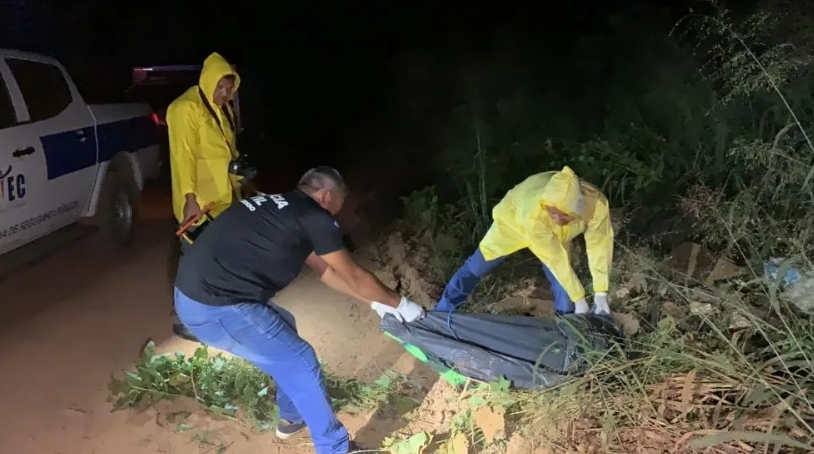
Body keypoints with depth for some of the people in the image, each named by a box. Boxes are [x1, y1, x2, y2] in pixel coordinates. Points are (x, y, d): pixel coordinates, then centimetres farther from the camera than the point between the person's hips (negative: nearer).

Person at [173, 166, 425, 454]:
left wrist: (375, 302, 29)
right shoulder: (314, 217, -8)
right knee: (298, 362, 2)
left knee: (283, 329, 26)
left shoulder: (281, 207, 19)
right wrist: (399, 304, 17)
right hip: (214, 307, -10)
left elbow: (325, 270, 25)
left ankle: (292, 418, 41)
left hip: (196, 292, 10)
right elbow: (355, 277, 2)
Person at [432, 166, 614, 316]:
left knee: (561, 279, -5)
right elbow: (555, 260, -37)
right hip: (515, 218, -3)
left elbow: (600, 247, -24)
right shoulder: (535, 213, -47)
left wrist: (601, 295, -25)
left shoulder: (597, 204, -38)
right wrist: (579, 299, -30)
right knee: (476, 267, 2)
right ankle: (440, 315, 17)